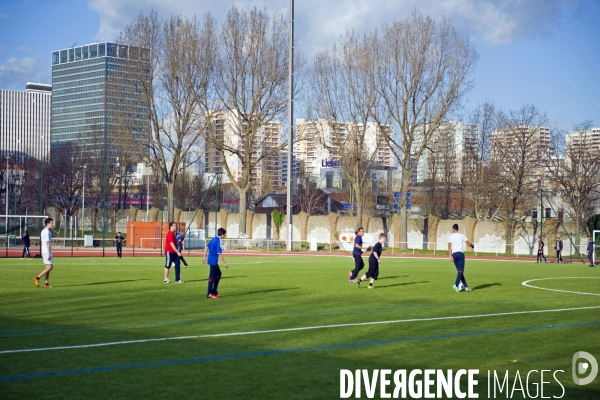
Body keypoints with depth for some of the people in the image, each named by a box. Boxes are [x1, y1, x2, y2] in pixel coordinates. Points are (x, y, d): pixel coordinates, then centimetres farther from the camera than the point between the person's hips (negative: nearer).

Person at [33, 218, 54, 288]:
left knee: (48, 267, 8)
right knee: (49, 267, -10)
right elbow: (47, 243, -17)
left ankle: (46, 283, 5)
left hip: (44, 251, 10)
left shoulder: (43, 231, 17)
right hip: (47, 251, -10)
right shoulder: (47, 231, -13)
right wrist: (49, 253, -19)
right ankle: (37, 278, -8)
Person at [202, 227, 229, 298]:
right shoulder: (218, 241, -16)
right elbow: (219, 253, -20)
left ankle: (214, 291, 19)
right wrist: (224, 263, -16)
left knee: (218, 274, 17)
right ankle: (210, 294, 0)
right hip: (213, 261, -9)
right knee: (212, 277, -3)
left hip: (211, 260, 9)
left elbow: (207, 247, 17)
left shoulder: (214, 239, 10)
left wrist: (205, 257, 24)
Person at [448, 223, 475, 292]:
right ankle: (456, 285, -25)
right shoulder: (461, 236, 4)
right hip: (460, 253, -2)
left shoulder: (450, 236, 7)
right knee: (460, 270, -6)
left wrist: (450, 256, -9)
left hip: (454, 254, 2)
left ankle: (466, 286, 11)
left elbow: (449, 246, -4)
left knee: (459, 270, 11)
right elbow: (469, 243, 2)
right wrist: (472, 245, 24)